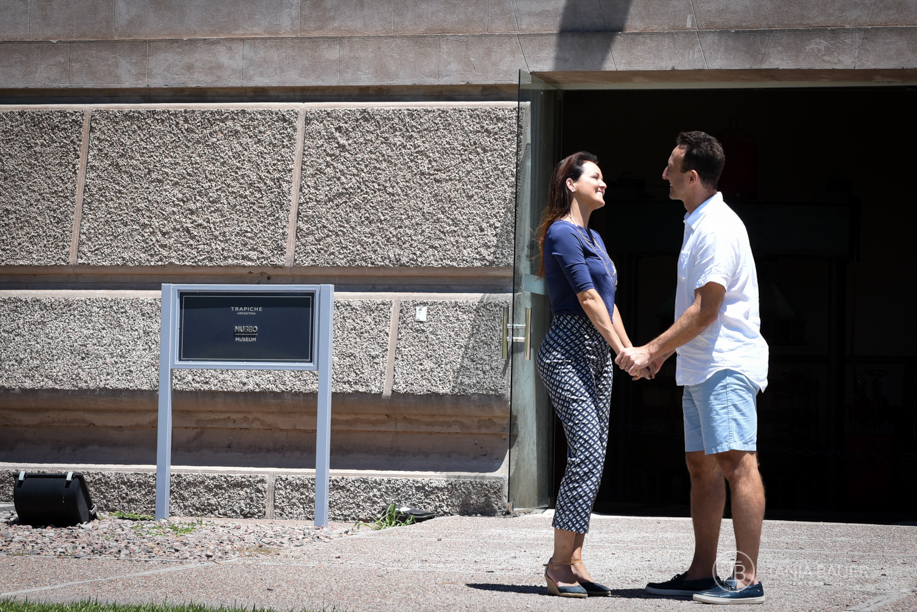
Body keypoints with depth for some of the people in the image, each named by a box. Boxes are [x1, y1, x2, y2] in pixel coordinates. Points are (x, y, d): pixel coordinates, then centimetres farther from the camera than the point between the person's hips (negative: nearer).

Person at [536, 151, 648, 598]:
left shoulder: (593, 238, 21)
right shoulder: (562, 233, -8)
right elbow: (587, 298, -13)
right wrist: (621, 349, -12)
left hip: (598, 354, 10)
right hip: (568, 350, -10)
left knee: (592, 457, 4)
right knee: (587, 454, -16)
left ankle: (573, 561, 5)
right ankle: (559, 565, -14)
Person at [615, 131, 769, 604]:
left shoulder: (718, 227, -15)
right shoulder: (698, 224, 17)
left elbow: (706, 310, -19)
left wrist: (649, 351, -17)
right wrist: (666, 351, 24)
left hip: (727, 365, -11)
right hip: (700, 367, 11)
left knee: (737, 463, -13)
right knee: (701, 464, 11)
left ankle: (747, 578, -16)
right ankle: (702, 574, 16)